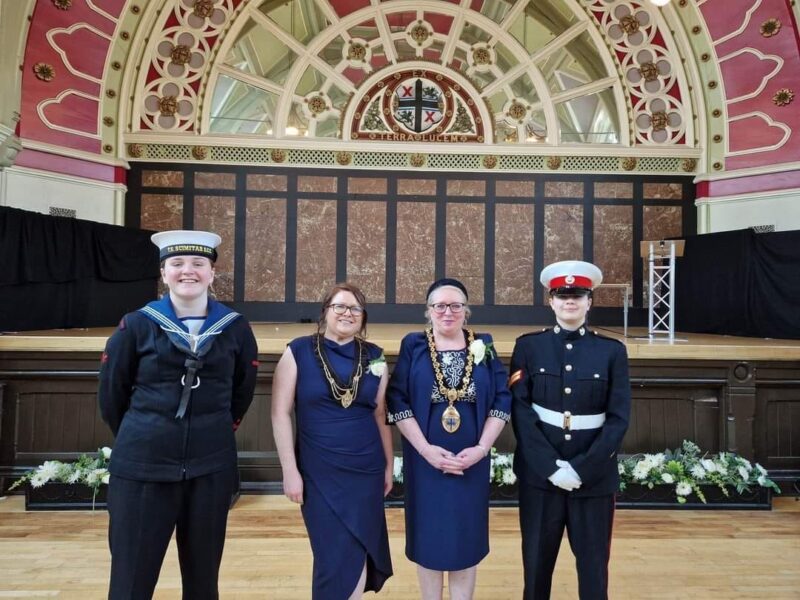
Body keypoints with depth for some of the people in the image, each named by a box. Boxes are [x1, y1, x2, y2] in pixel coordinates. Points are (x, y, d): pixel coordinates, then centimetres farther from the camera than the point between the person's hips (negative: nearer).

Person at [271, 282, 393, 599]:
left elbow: (381, 414, 6)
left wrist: (389, 465, 8)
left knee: (359, 553, 11)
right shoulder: (299, 351, -7)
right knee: (335, 558, 6)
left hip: (366, 471, 2)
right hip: (319, 473, -2)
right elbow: (280, 413, -6)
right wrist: (290, 471, -9)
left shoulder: (374, 357, 1)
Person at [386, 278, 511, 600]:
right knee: (428, 535, 10)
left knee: (466, 536, 12)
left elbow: (502, 401, 0)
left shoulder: (484, 346, 1)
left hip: (472, 461, 1)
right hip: (425, 459, -1)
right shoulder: (413, 346, -3)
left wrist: (481, 448, -10)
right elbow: (398, 402, -7)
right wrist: (426, 449, -15)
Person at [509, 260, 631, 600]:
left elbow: (619, 418, -5)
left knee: (593, 564, 15)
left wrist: (581, 469, -13)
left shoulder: (612, 351, -1)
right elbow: (519, 411, -7)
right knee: (537, 561, 14)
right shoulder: (528, 346, -2)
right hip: (539, 474, 0)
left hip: (594, 476, 1)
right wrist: (551, 467, -15)